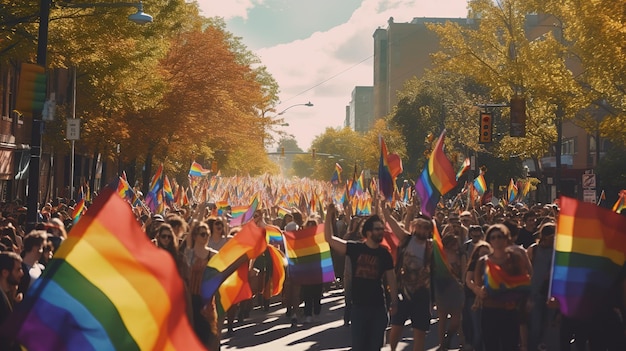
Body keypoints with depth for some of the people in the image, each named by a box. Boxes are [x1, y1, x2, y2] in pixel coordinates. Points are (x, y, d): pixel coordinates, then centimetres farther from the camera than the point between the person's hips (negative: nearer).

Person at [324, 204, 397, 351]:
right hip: (359, 304, -1)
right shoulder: (355, 248, -4)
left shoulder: (385, 254, 1)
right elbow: (329, 238, -9)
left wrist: (394, 302, 3)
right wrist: (329, 215, -17)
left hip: (378, 305, 2)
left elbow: (391, 279, 7)